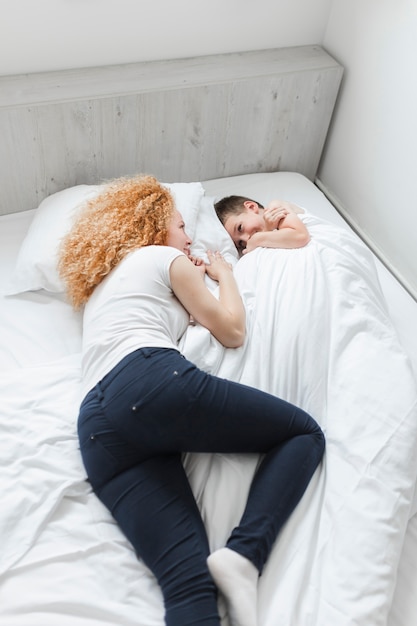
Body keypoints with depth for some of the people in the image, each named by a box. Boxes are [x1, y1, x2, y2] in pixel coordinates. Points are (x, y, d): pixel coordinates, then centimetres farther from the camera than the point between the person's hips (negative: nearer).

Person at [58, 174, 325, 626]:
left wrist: (190, 278, 48)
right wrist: (224, 273, 33)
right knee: (307, 434, 9)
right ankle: (243, 553, -14)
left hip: (96, 434, 7)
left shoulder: (99, 280, 38)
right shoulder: (163, 257, 18)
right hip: (155, 381, -6)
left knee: (187, 582, -9)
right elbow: (232, 331, 16)